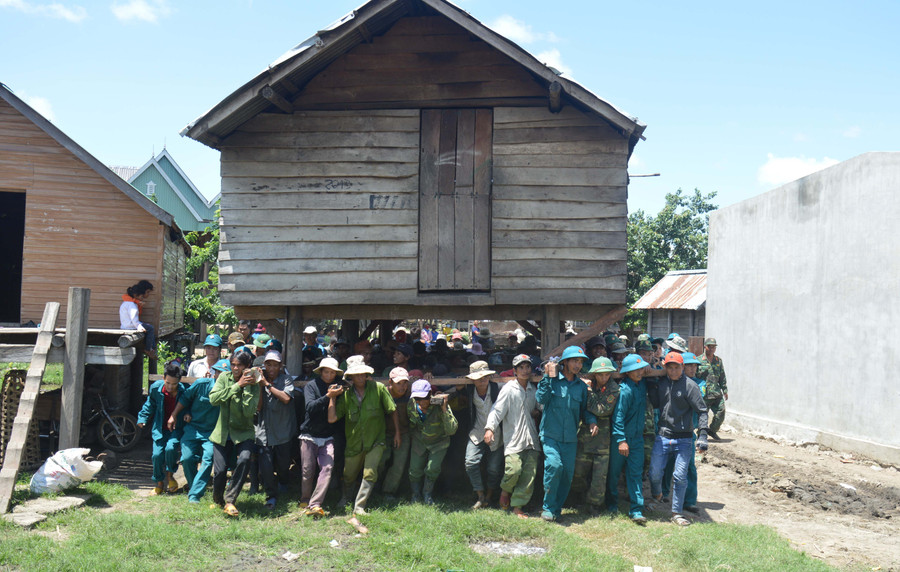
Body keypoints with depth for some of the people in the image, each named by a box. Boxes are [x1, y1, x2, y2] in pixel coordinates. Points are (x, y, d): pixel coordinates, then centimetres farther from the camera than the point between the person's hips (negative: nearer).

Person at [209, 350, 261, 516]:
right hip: (223, 432, 1)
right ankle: (217, 500, 25)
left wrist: (247, 387, -19)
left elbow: (249, 412, -17)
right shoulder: (224, 378, 1)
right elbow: (213, 399, -16)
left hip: (244, 432, -1)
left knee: (244, 459, -28)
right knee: (220, 470, -8)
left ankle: (230, 500, -16)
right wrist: (237, 385, -18)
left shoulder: (253, 384, -5)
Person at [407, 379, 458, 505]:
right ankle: (416, 493, 31)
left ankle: (428, 494, 17)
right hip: (419, 441, 3)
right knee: (415, 470, 2)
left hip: (439, 443, -3)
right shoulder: (411, 405, -19)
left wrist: (445, 409, -45)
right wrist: (411, 436, 16)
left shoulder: (439, 405, -31)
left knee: (432, 469, -11)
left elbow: (452, 430, -37)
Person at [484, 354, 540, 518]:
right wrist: (490, 428, -24)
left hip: (531, 437, 5)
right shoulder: (509, 388, -2)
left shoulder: (532, 389, 16)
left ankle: (517, 507, 7)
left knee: (530, 473, -2)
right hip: (513, 438, -5)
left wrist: (537, 411, 9)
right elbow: (498, 409, -11)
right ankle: (505, 490, 15)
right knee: (513, 470, -18)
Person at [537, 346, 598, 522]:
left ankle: (556, 508, 21)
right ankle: (548, 507, -6)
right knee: (554, 465, -22)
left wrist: (591, 420, 0)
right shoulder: (552, 380, 0)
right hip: (550, 435, -4)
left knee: (567, 473, 2)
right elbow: (541, 398, -14)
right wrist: (549, 377, -15)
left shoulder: (582, 386, 12)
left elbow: (584, 409, 20)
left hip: (570, 438, 4)